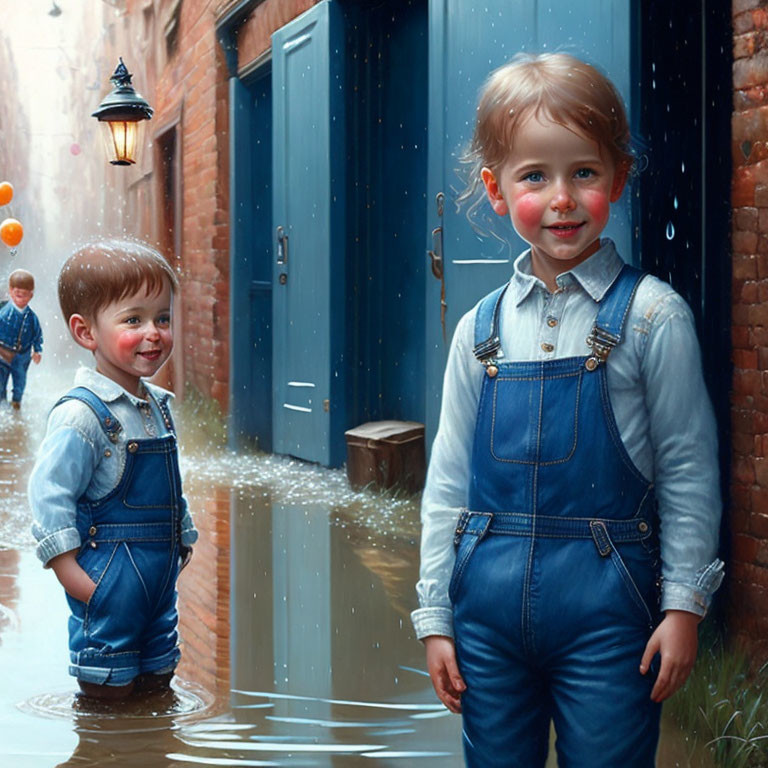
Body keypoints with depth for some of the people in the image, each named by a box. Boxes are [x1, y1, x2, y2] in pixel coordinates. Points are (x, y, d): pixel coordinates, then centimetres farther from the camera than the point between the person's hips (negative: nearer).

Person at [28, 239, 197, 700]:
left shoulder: (158, 406, 8)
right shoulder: (82, 415, -19)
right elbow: (49, 493, -21)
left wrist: (183, 540, 23)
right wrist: (71, 574, -22)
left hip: (161, 570, 8)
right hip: (110, 574, -8)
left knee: (157, 679, 18)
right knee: (109, 689, 1)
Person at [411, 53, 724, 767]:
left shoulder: (650, 316, -5)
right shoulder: (482, 327, 5)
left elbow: (687, 470, -2)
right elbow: (448, 480, 8)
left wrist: (685, 603, -5)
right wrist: (435, 615, 7)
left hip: (605, 606, -3)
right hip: (490, 601, 3)